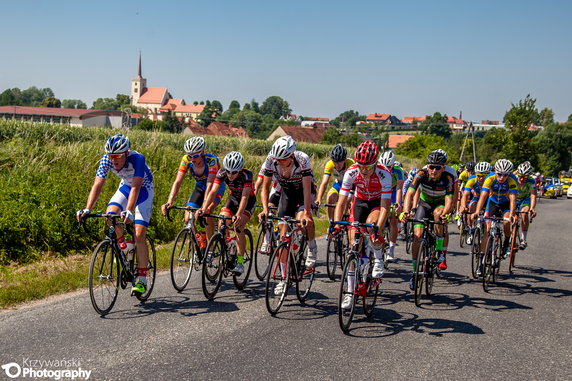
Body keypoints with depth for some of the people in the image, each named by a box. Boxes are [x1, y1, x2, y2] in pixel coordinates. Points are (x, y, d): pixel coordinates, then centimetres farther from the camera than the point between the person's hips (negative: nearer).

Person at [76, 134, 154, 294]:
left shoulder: (137, 159, -35)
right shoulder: (106, 160, -23)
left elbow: (136, 187, -42)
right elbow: (97, 185, -27)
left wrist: (129, 211, -55)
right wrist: (87, 209, -40)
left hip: (143, 190, -4)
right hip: (125, 187, 5)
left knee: (139, 235, -15)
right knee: (111, 212, -26)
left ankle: (142, 279, -8)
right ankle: (122, 245, 3)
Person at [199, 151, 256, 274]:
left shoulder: (246, 175, -33)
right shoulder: (222, 173, -23)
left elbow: (245, 196, -43)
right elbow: (213, 191, -31)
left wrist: (238, 215, -57)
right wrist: (204, 208, -46)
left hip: (249, 201, -4)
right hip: (233, 198, 4)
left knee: (238, 227, -24)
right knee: (221, 225, -16)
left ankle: (240, 262, -15)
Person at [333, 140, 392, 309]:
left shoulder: (384, 174, -32)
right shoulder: (351, 173, -26)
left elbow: (385, 206, -33)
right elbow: (341, 202, -23)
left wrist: (377, 228, -46)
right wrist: (336, 224, -38)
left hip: (378, 202, -2)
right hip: (360, 201, 2)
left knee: (371, 224, -36)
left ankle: (378, 258, -6)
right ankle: (350, 292, 0)